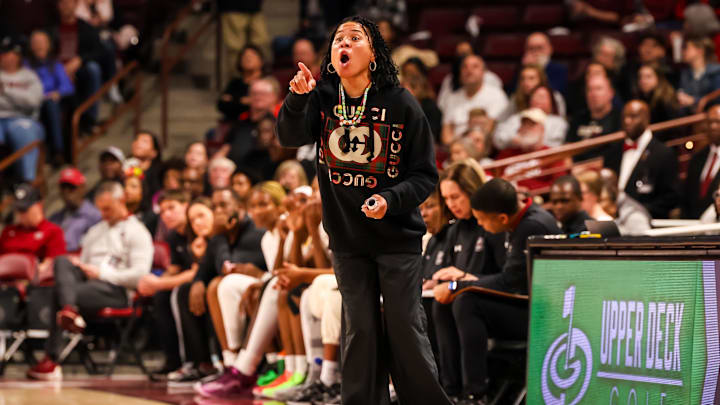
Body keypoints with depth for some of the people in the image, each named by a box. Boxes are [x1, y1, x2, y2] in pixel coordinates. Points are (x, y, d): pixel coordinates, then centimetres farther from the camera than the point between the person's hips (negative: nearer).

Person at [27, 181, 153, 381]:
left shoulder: (137, 233, 6)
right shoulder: (96, 231, 32)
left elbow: (140, 275, -8)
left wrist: (101, 273, -11)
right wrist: (78, 265, 3)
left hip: (116, 290, -7)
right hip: (87, 279, 7)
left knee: (60, 293, -30)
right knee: (62, 261, -25)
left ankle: (51, 360, -34)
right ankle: (68, 310, -48)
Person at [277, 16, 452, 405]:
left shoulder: (400, 103, -9)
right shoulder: (322, 98, 0)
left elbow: (425, 175, -6)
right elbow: (290, 136, -17)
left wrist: (391, 200, -23)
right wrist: (298, 98, -35)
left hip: (396, 237, -3)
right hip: (347, 237, 3)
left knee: (404, 329, -1)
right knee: (360, 331, 7)